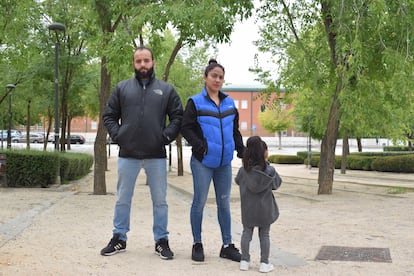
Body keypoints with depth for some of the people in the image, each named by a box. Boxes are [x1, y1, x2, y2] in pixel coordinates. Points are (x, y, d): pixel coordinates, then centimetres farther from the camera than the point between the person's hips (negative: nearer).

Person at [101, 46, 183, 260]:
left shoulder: (167, 90, 6)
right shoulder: (122, 88, 8)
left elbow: (178, 117, 5)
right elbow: (109, 115, 10)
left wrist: (166, 136, -8)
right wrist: (117, 135, -4)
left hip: (156, 155, -1)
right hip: (127, 154, 1)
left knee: (160, 200, 5)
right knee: (123, 200, 10)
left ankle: (161, 241, 16)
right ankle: (119, 238, 22)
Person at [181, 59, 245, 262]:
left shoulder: (229, 103, 12)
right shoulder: (195, 103, -3)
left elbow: (235, 131, 18)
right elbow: (186, 128, -7)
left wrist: (241, 150, 7)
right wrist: (200, 146, -18)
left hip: (224, 162, 5)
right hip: (203, 162, -4)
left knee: (224, 203, 10)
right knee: (199, 202, 2)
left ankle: (227, 245, 18)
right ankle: (197, 244, 16)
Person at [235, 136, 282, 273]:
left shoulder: (243, 171, -9)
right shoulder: (270, 171, -14)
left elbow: (237, 181, 10)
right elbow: (277, 184, 2)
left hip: (248, 209, 2)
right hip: (264, 209, -1)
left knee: (246, 233, 14)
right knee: (264, 235, 9)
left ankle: (245, 260, 18)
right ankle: (264, 263, 12)